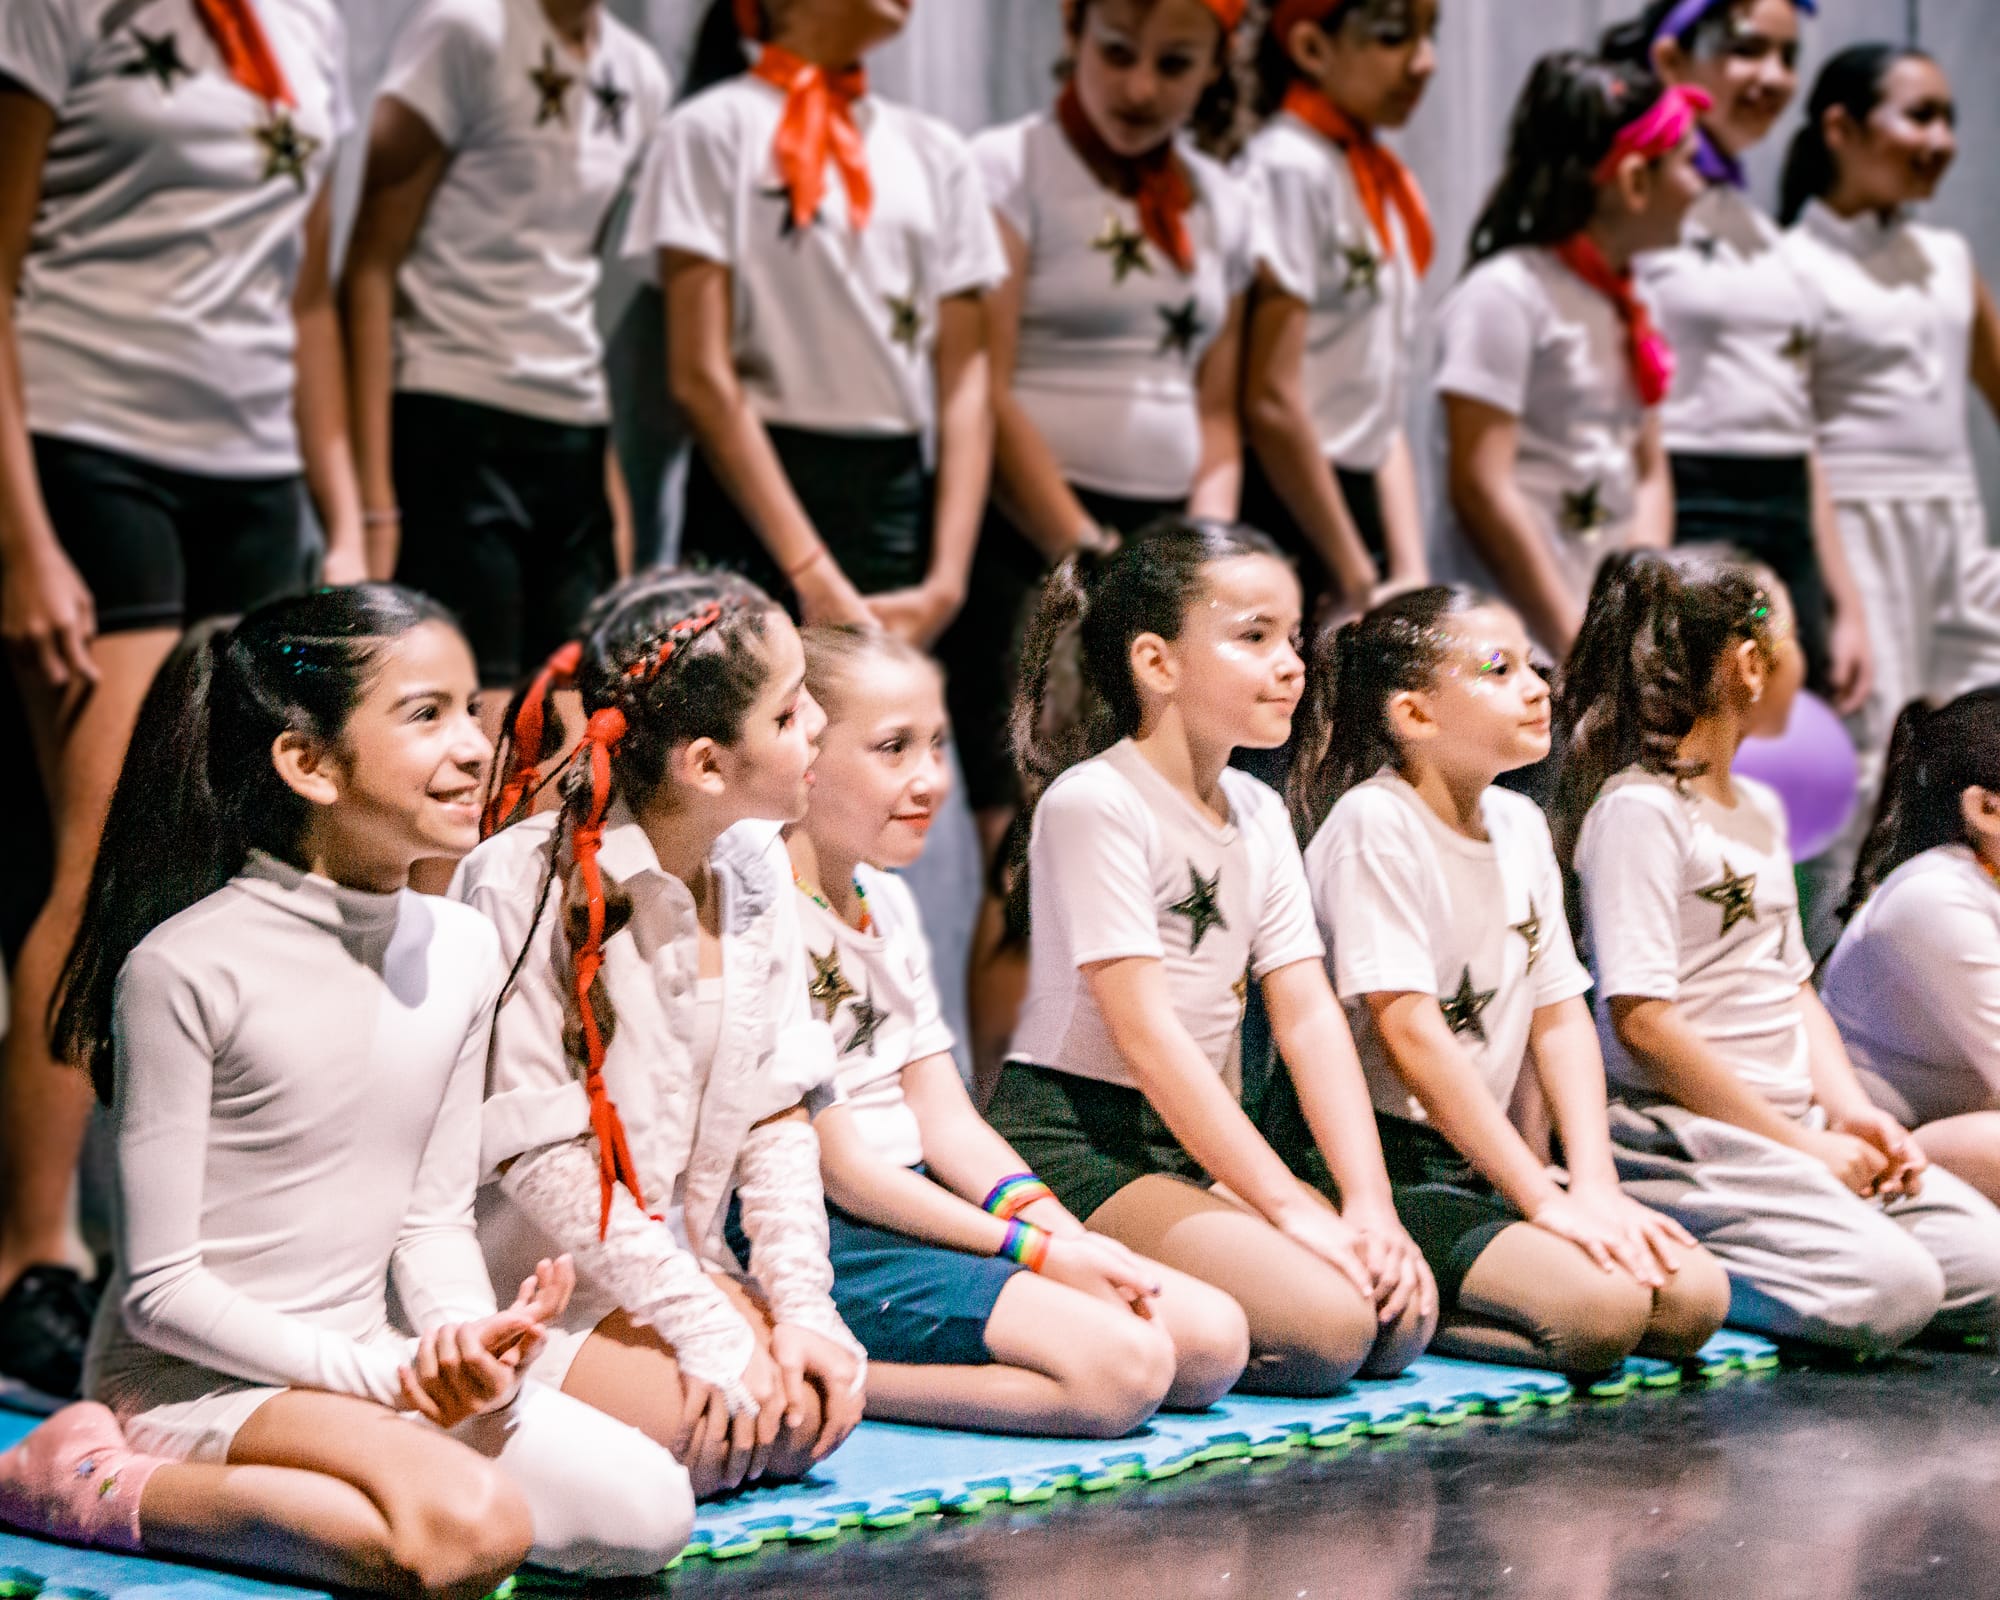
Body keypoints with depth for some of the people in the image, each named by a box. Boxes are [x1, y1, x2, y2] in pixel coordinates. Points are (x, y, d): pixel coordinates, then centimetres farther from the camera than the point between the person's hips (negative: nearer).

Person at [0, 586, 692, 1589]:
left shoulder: (460, 952, 5)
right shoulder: (185, 966, -15)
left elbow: (434, 1216, 11)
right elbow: (160, 1290, -14)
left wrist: (469, 1341, -12)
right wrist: (389, 1374, -19)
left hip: (370, 1363, 7)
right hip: (193, 1377, -7)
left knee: (647, 1515, -13)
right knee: (474, 1534, -31)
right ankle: (104, 1487, -13)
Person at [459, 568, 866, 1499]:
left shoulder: (754, 869, 3)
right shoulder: (524, 883, -20)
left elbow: (775, 1112, 6)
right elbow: (539, 1151, -21)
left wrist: (801, 1303, -6)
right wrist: (709, 1330, -22)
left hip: (667, 1257, 7)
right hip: (521, 1286, -7)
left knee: (817, 1403, -15)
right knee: (718, 1427, -24)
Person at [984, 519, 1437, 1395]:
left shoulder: (1259, 813, 10)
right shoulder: (1093, 803, -14)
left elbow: (1309, 1016, 4)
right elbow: (1144, 1029, -20)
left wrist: (1370, 1204, -10)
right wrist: (1289, 1205, -23)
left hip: (1197, 1137, 9)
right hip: (1074, 1138, -9)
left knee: (1404, 1317, -7)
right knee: (1327, 1325, -24)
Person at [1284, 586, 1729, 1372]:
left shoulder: (1521, 826, 11)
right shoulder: (1373, 824, -14)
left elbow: (1561, 1016, 9)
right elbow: (1409, 1031, -19)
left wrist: (1596, 1187, -6)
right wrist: (1545, 1199, -20)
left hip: (1479, 1163, 9)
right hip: (1377, 1161, -9)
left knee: (1695, 1297, -9)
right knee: (1602, 1307, -27)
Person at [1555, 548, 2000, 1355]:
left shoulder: (1760, 809, 20)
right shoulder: (1638, 810, -10)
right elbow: (1641, 1020, -17)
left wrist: (1850, 1112, 3)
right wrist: (1801, 1146, -15)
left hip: (1795, 1128, 9)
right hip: (1683, 1138, -9)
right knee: (1890, 1290, -26)